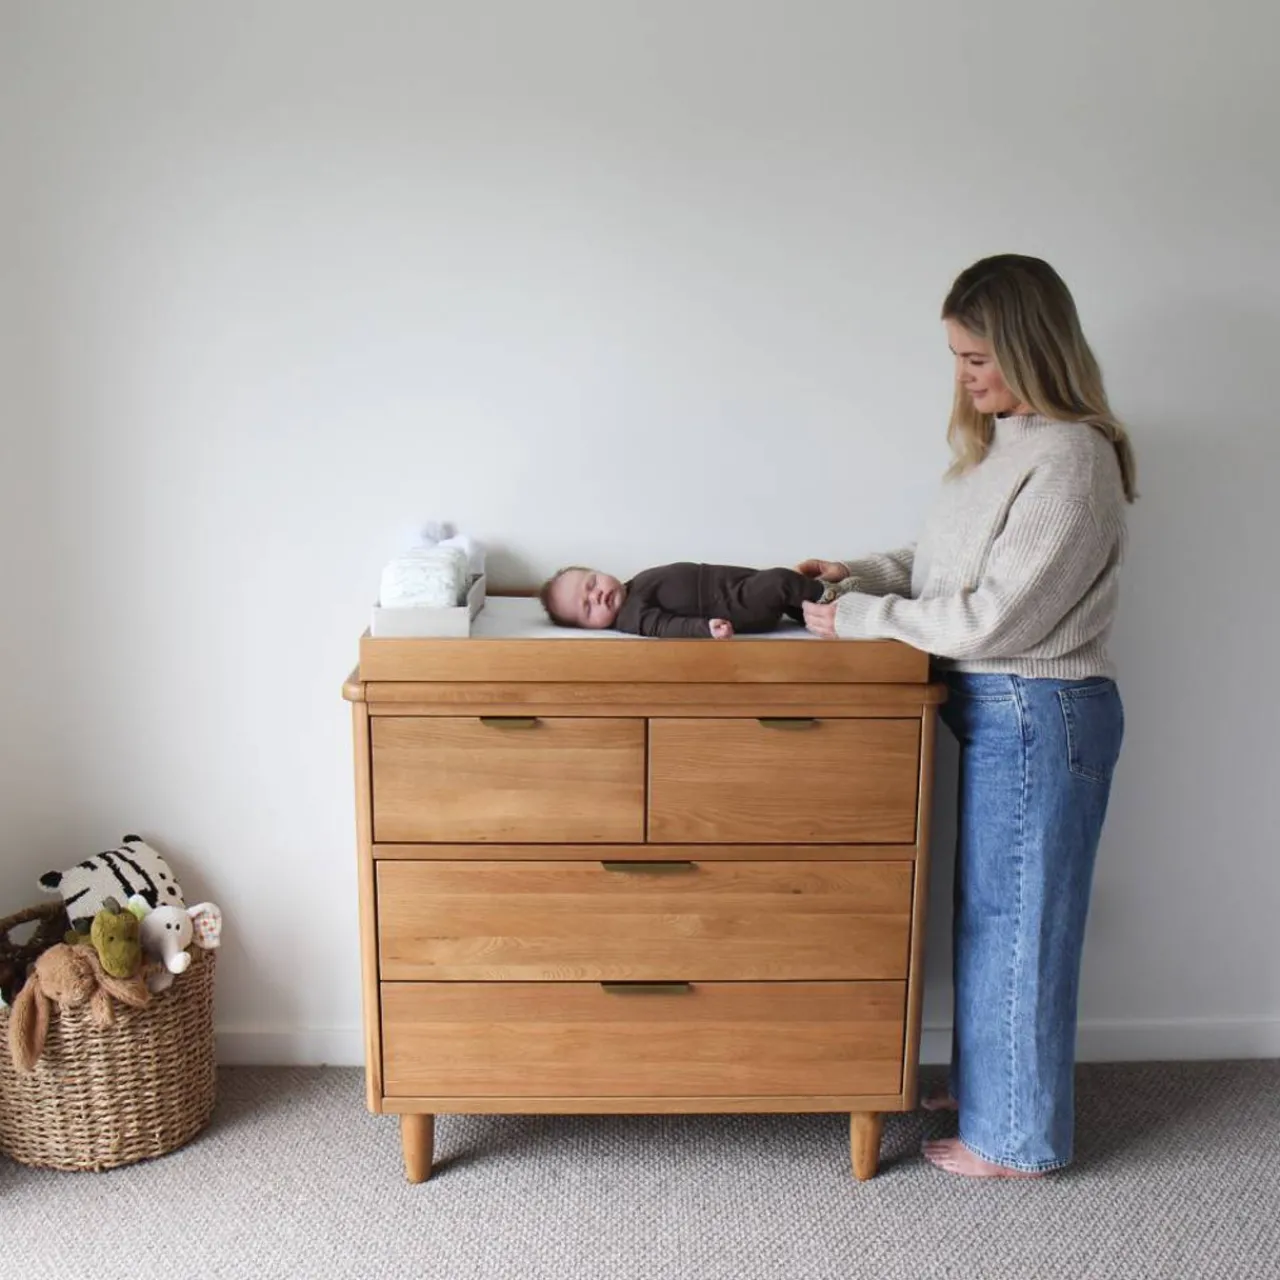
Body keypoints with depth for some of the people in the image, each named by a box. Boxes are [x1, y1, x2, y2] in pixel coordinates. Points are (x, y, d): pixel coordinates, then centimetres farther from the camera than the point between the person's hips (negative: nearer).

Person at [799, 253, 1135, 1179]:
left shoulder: (1071, 457, -20)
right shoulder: (1003, 440, 10)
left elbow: (994, 615, -23)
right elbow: (944, 563, 17)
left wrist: (861, 620, -16)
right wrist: (865, 573, 1)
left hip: (1040, 716, -9)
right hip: (1000, 709, 9)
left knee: (1018, 920, 4)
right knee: (989, 911, 20)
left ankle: (1020, 1137, 22)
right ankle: (987, 1086, 38)